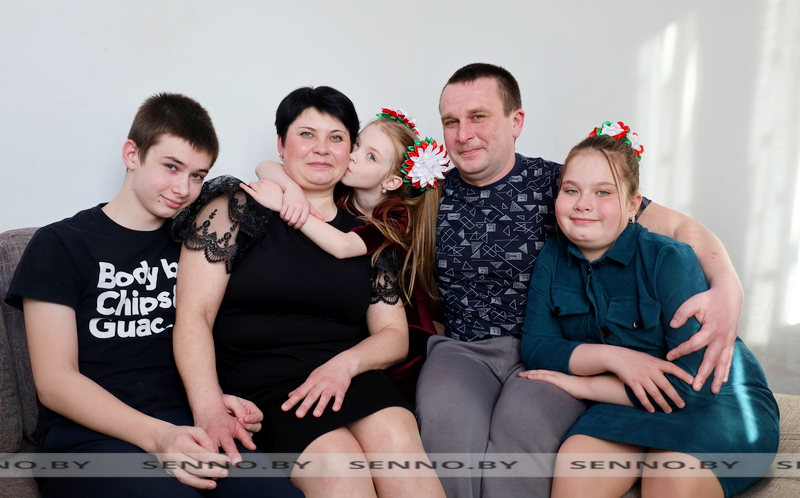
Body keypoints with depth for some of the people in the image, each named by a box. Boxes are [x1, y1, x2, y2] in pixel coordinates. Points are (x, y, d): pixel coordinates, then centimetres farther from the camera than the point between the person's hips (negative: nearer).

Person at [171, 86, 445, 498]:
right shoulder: (235, 209, 6)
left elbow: (394, 334, 14)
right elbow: (194, 315, -3)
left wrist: (345, 363, -9)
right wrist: (210, 411, -18)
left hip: (347, 377, 4)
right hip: (257, 380, -3)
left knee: (397, 438, -28)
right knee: (339, 464, -31)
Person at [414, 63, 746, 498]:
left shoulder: (556, 184, -1)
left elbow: (674, 224, -6)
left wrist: (727, 288, -24)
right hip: (462, 349, 2)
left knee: (521, 424, -33)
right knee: (447, 423, -31)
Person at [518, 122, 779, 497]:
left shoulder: (670, 261, -18)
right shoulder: (552, 257, -3)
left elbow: (695, 386, -22)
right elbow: (534, 347, -8)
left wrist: (584, 385, -18)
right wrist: (613, 357, -23)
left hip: (719, 399, -3)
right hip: (629, 402, 3)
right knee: (574, 463, -25)